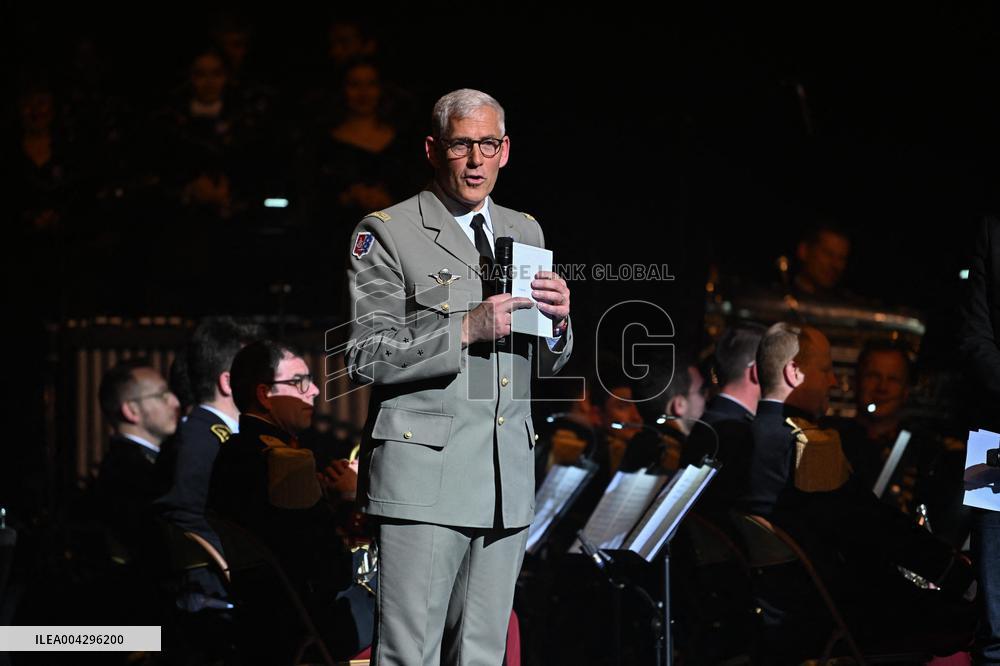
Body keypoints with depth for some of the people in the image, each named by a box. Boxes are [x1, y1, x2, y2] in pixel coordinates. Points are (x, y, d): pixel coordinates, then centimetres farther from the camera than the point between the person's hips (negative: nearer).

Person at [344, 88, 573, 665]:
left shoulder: (525, 232, 18)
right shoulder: (387, 234, -1)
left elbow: (549, 363, 22)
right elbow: (366, 358, -8)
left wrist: (557, 320, -1)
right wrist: (466, 329, -18)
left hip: (509, 482, 6)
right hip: (424, 472, -6)